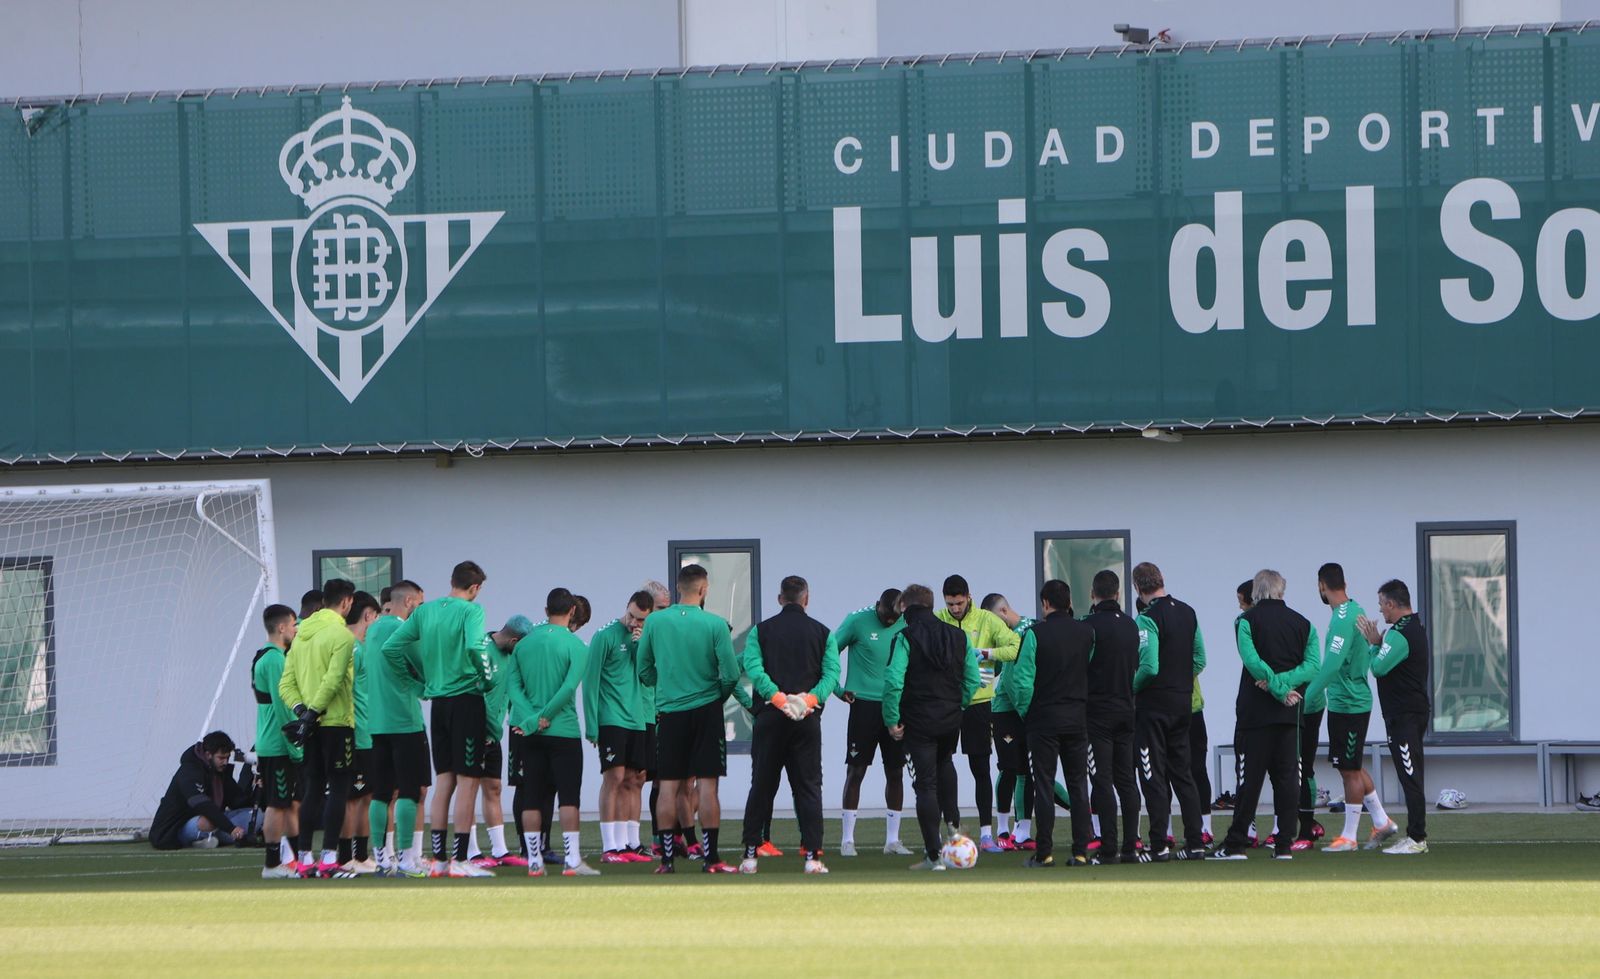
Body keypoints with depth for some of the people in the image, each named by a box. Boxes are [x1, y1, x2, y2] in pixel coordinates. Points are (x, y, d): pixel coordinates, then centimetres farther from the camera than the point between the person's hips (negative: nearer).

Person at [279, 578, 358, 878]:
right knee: (338, 788, -5)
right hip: (336, 722, -7)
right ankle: (329, 857, -11)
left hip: (312, 725, 7)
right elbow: (333, 680, -20)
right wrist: (313, 712, -16)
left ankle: (305, 858, 10)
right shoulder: (341, 635, -10)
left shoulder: (302, 635, 14)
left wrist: (301, 709, -2)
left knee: (312, 789, 11)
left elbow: (286, 683, 9)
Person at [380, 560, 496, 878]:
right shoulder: (471, 610, -10)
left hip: (438, 702, 6)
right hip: (466, 699, -6)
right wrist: (487, 676, -10)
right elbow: (474, 646, -27)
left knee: (445, 780, 12)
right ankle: (460, 860, -5)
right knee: (467, 781, -2)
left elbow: (391, 648, 7)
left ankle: (438, 859, 11)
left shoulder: (425, 611, 8)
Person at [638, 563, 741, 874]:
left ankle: (667, 858, 5)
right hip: (706, 711, -2)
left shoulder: (654, 622, 0)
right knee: (707, 784, 0)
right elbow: (731, 674, -8)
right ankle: (710, 857, -1)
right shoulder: (715, 624, -8)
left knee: (669, 786, 5)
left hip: (669, 711, 2)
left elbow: (644, 672, 6)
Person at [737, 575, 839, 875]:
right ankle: (812, 855, -4)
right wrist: (812, 698, -15)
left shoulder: (761, 631, 5)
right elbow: (832, 672, -7)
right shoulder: (822, 633, 6)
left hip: (769, 716, 0)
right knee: (808, 786, 3)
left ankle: (750, 854, 6)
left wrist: (776, 696, -17)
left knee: (761, 786, 7)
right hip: (808, 720, 0)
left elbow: (752, 666, -10)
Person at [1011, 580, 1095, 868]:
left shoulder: (1035, 634, -11)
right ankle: (1081, 852, 5)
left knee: (1044, 785, 1)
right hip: (1078, 719, 3)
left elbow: (1022, 679, -11)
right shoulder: (1087, 633, 1)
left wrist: (1024, 711, 2)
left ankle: (1044, 852, -1)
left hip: (1044, 719, -3)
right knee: (1078, 785, 8)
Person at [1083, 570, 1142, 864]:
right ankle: (1130, 847, 7)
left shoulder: (1089, 626, -12)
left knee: (1102, 780, -6)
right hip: (1126, 709, 6)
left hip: (1097, 711, -6)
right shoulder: (1131, 625, 9)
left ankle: (1108, 848, -10)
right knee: (1126, 780, 8)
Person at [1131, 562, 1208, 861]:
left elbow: (1149, 667, -24)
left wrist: (1132, 688, -7)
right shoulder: (1187, 613, 8)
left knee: (1154, 777, -2)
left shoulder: (1147, 619, -17)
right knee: (1182, 773, 14)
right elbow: (1199, 659, 13)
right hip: (1183, 701, 7)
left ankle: (1158, 845, -4)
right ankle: (1195, 842, 12)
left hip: (1154, 704, -7)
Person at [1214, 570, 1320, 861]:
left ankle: (1236, 844, -1)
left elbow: (1252, 661, -16)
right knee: (1287, 776, 4)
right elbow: (1313, 665, -3)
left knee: (1252, 775, -1)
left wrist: (1278, 688, -13)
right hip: (1291, 714, 3)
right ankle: (1284, 845, 1)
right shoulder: (1302, 623, 9)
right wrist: (1285, 683, -10)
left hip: (1257, 709, -3)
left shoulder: (1247, 621, -2)